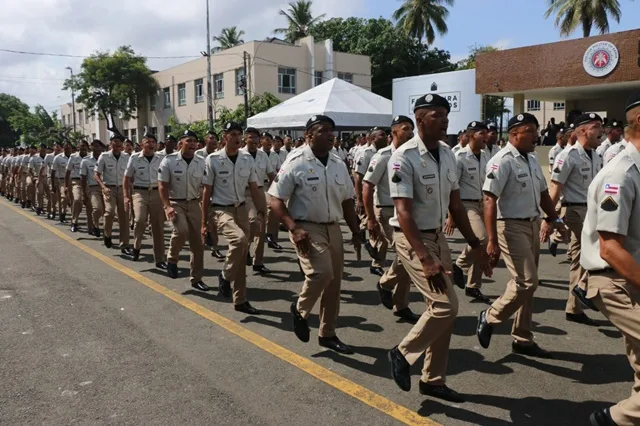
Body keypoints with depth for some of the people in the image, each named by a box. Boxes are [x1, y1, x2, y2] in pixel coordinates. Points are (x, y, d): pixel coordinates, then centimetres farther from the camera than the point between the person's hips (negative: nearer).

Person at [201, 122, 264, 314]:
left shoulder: (248, 159, 1)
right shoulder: (213, 159, -9)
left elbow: (254, 188, 7)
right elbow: (206, 191, -4)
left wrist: (260, 212, -1)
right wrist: (204, 222, -4)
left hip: (241, 209, 5)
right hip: (222, 210, -4)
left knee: (242, 256, 7)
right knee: (240, 239, -32)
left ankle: (240, 300, 20)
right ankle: (225, 276, -6)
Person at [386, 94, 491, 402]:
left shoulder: (447, 154, 6)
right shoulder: (404, 157, -18)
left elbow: (455, 204, 12)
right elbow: (404, 213, -24)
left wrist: (474, 244, 10)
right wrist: (425, 258, -31)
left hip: (438, 236, 8)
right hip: (412, 238, -8)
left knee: (442, 308, 10)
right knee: (445, 305, -14)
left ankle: (433, 380, 25)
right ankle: (403, 353, 10)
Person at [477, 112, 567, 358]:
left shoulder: (532, 160, 11)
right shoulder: (502, 161, -17)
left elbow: (543, 193, 21)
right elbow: (490, 201, -23)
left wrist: (555, 219, 14)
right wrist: (492, 240, -27)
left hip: (533, 225, 9)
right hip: (512, 227, -9)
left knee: (526, 283, 12)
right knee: (526, 282, -12)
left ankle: (523, 339, 23)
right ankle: (489, 318, 10)